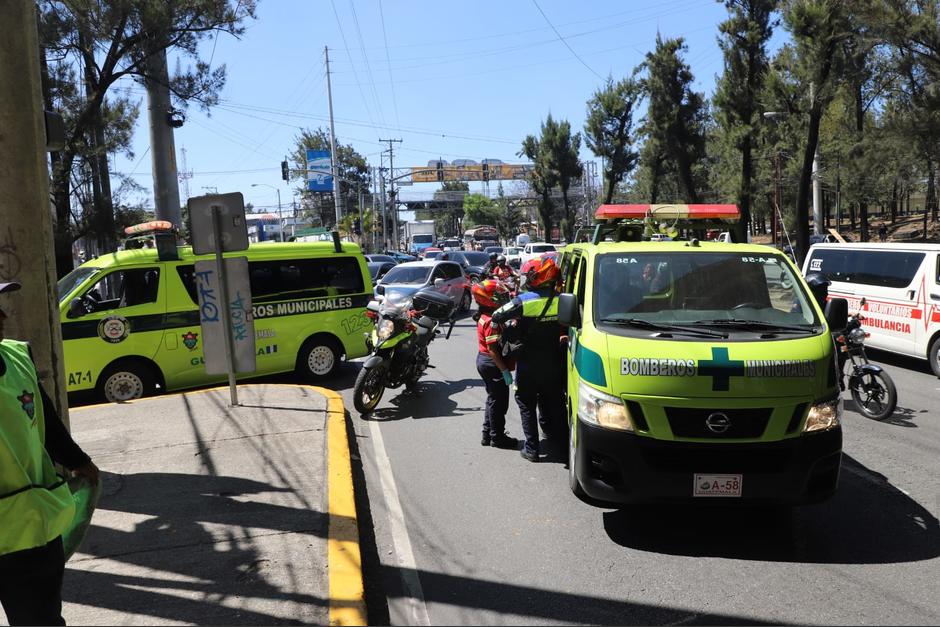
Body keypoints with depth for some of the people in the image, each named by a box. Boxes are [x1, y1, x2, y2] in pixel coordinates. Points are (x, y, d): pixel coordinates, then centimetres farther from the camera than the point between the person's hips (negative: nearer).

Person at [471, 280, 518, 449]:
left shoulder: (484, 317, 9)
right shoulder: (492, 321, -23)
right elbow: (493, 350, -26)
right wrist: (505, 370, -23)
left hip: (483, 360, 10)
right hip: (492, 364, -10)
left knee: (493, 399, 20)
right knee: (499, 400, 1)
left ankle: (488, 435, 28)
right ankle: (497, 437, 11)